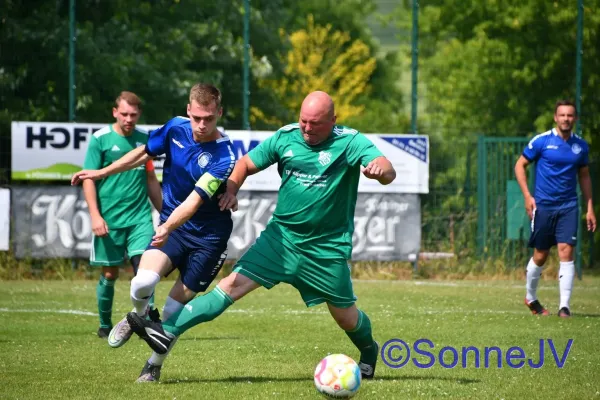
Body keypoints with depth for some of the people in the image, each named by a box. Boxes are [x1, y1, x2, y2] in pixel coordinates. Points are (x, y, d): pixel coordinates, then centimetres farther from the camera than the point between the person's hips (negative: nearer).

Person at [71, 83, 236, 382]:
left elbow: (195, 200, -31)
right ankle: (140, 315, 13)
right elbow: (144, 153, 12)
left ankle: (154, 366, 24)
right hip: (170, 226, 3)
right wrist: (100, 173, 15)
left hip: (207, 236, -3)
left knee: (174, 308, -1)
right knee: (143, 283, -23)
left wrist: (166, 227, -47)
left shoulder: (223, 157, -22)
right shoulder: (175, 128, -7)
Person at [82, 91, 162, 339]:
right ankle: (105, 325, 20)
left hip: (140, 217, 3)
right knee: (110, 273, 4)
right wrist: (95, 215, -13)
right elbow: (89, 179, -4)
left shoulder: (144, 139, 9)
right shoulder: (100, 139, -3)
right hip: (109, 220, -3)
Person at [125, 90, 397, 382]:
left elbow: (388, 173, -26)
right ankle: (168, 332, -20)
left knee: (346, 317, 8)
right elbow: (246, 164, 8)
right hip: (282, 234, 2)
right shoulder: (286, 137, -2)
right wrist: (231, 189, -12)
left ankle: (369, 351, 42)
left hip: (327, 248, -2)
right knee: (234, 283, -11)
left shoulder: (350, 142, -13)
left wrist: (380, 170, -51)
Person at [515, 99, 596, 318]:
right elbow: (520, 165, 2)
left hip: (568, 207, 2)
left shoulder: (581, 146, 6)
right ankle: (531, 297, 30)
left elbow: (584, 176, 16)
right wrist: (527, 196, -8)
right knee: (540, 256, 6)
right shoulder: (541, 141, -5)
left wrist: (590, 208, 11)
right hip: (543, 206, -2)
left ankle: (564, 306, -11)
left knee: (566, 252, -11)